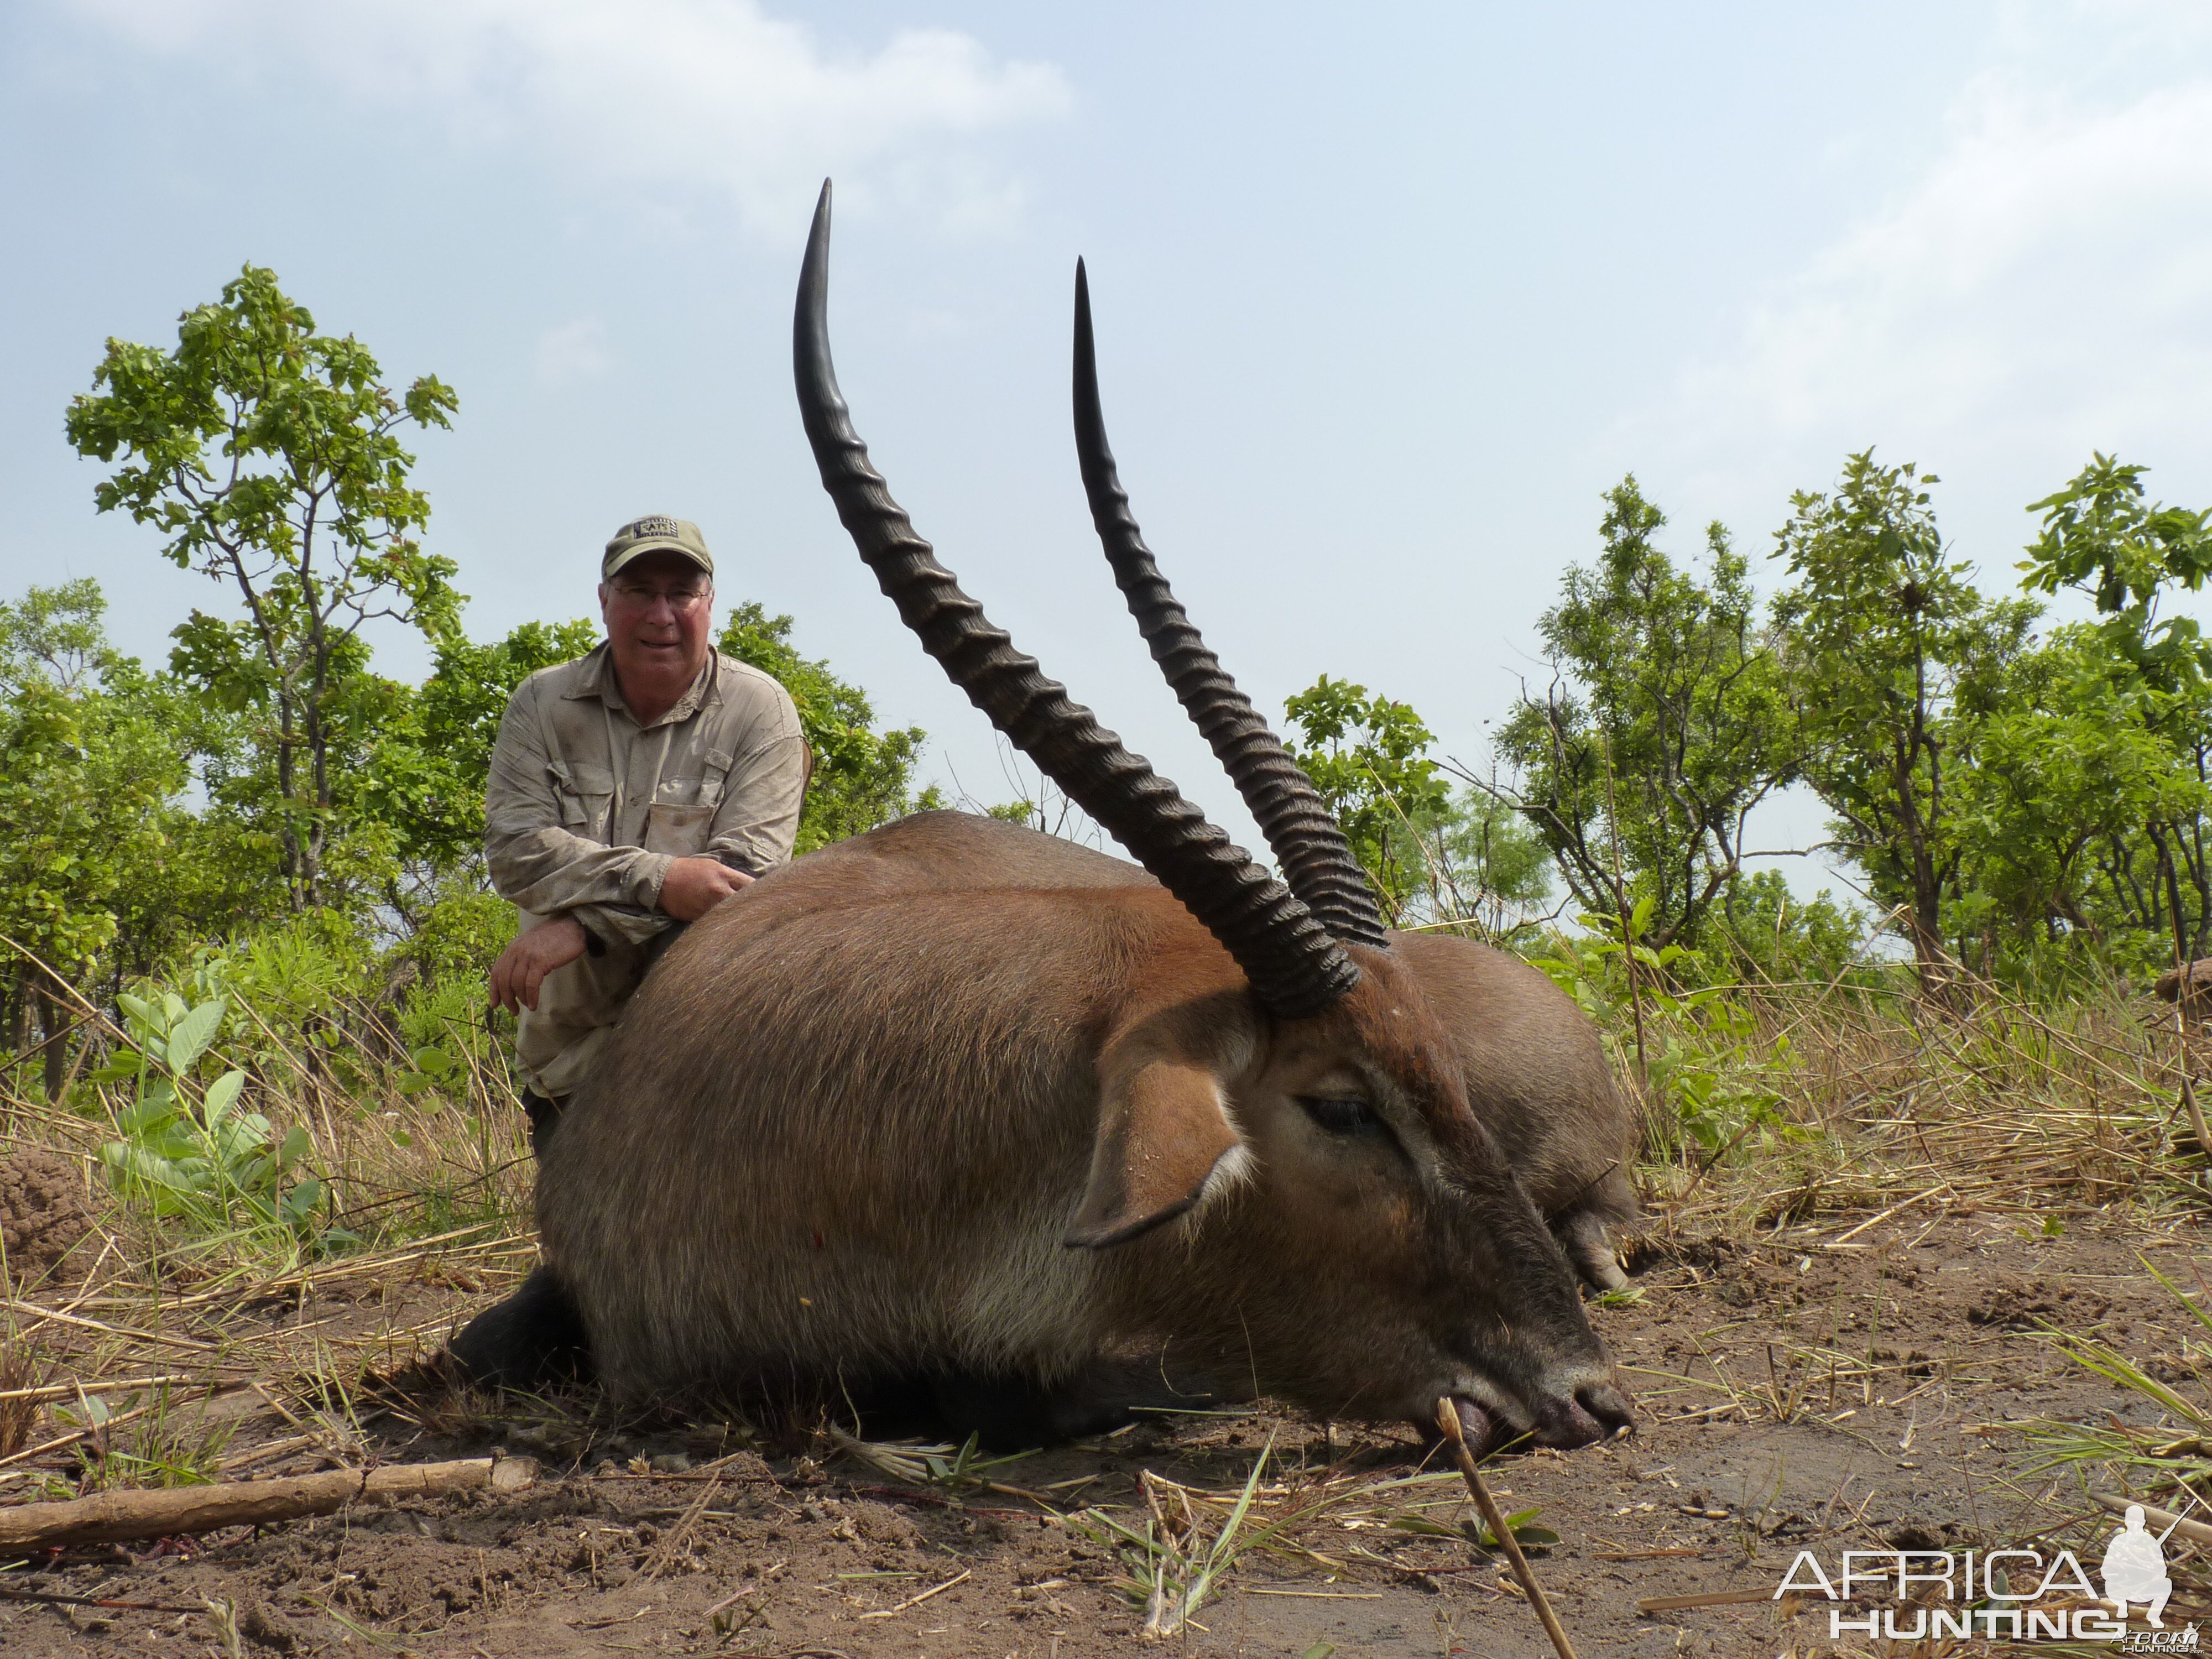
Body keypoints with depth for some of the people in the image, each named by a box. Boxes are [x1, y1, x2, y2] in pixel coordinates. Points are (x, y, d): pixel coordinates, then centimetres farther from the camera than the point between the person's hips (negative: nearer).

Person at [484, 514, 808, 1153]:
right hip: (568, 1046, 3)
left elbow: (746, 868, -15)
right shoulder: (543, 703, 4)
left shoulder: (760, 709, -4)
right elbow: (515, 848, -9)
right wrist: (657, 880, -25)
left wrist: (580, 925, -21)